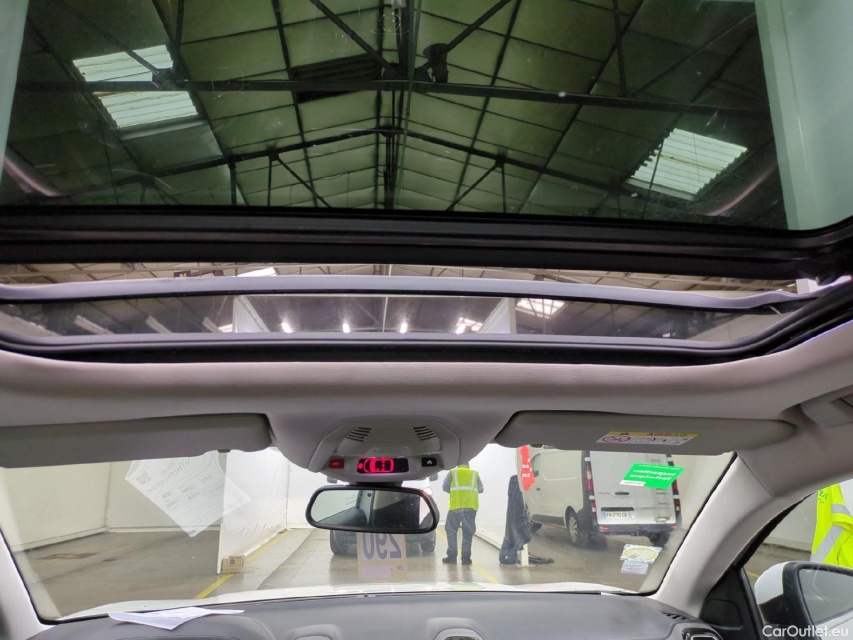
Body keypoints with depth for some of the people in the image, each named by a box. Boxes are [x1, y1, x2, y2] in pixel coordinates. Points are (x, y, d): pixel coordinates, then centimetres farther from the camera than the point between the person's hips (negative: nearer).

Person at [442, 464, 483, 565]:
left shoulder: (453, 472, 14)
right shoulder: (475, 473, 19)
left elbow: (445, 487, 4)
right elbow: (480, 489, 12)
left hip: (456, 505, -1)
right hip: (471, 506, 2)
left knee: (451, 530, 8)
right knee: (468, 532, 8)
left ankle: (452, 557, 6)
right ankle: (466, 557, 8)